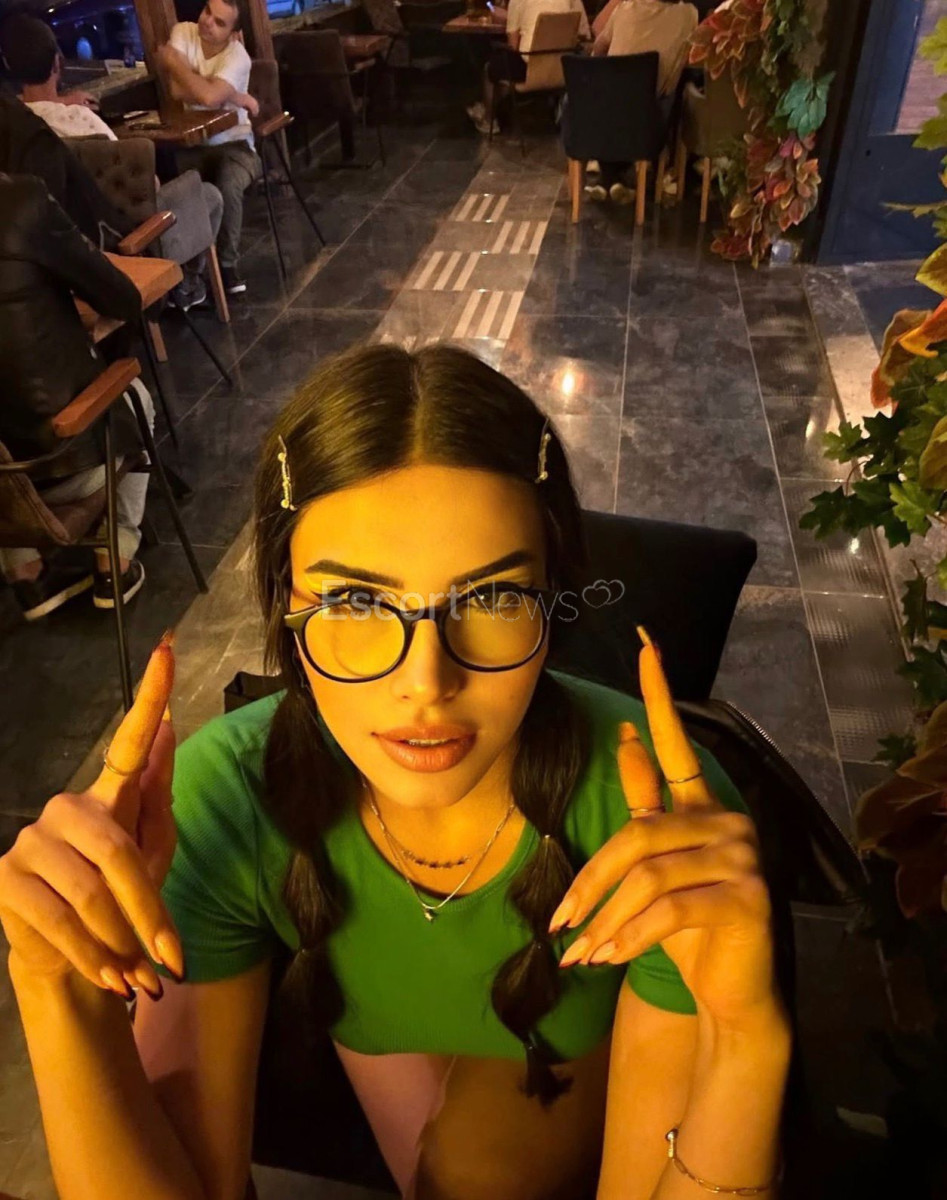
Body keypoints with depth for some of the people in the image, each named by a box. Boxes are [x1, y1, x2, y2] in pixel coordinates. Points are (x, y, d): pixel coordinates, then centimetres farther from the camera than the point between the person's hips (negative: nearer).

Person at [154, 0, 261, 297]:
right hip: (192, 144, 3)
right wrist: (235, 97, -16)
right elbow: (178, 91, -17)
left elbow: (209, 96, -31)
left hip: (232, 143, -3)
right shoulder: (183, 32, -4)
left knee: (228, 188, -33)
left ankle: (228, 263, -10)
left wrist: (172, 61, -15)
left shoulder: (237, 56, -14)